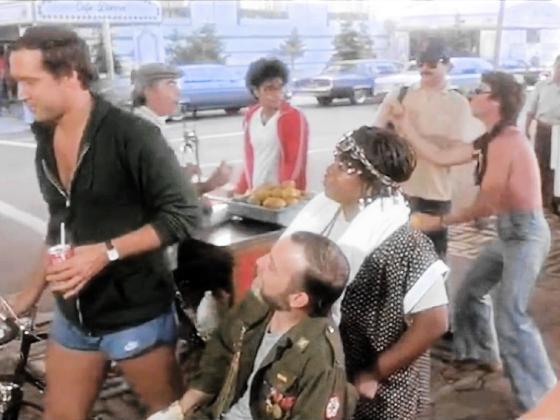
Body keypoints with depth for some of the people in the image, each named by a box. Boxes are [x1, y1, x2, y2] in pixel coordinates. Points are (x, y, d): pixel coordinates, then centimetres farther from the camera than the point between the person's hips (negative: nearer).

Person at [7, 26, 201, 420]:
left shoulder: (131, 135, -19)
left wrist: (106, 252, -25)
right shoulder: (47, 138, 4)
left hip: (136, 313, -6)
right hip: (73, 314, 7)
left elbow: (184, 214, -19)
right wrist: (34, 289, 14)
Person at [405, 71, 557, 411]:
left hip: (526, 234, -10)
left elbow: (485, 206, -21)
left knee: (509, 316, -12)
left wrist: (437, 222, -15)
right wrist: (407, 126, 12)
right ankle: (482, 354, 39)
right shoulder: (490, 140, 9)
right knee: (471, 290, 20)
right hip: (509, 232, 10)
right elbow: (441, 157, 11)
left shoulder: (505, 142, -21)